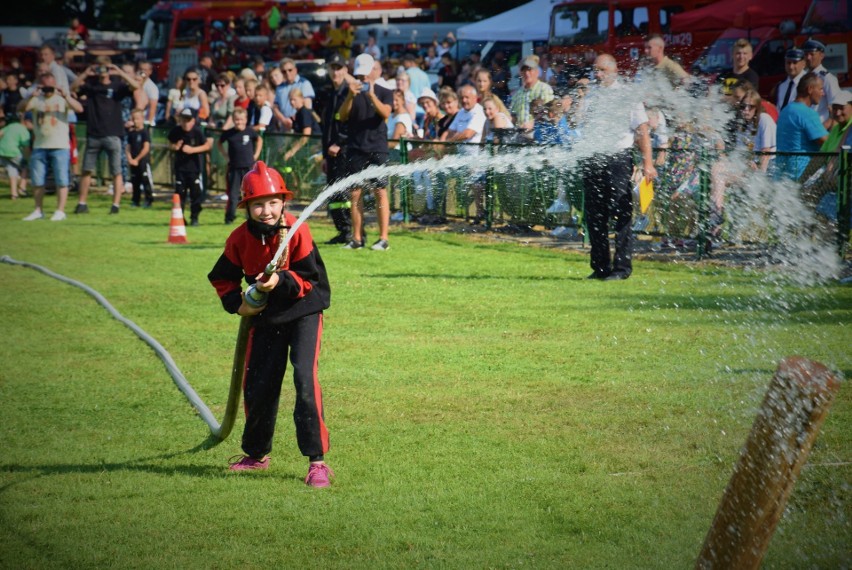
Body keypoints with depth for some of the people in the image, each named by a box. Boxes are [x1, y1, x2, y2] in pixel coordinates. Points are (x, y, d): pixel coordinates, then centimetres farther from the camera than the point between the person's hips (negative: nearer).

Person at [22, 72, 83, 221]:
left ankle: (60, 211, 1)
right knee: (37, 181, 6)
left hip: (60, 146, -3)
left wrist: (66, 97, -25)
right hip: (39, 146, 3)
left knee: (61, 181, -4)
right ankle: (38, 210, 15)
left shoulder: (62, 98, 2)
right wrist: (31, 96, -28)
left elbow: (79, 109, -11)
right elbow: (22, 107, -11)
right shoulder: (36, 100, 6)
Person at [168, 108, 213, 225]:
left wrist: (192, 150, -17)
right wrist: (174, 146, -12)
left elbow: (207, 145, -6)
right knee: (179, 192, 4)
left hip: (195, 167, -2)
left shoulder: (197, 132, -11)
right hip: (180, 166, 2)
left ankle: (194, 217, 12)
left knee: (196, 193, 0)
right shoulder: (175, 131, -4)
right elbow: (170, 144, 11)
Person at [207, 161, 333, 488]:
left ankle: (317, 461, -17)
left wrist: (282, 282, -30)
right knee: (256, 386, 9)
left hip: (303, 313, -4)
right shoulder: (240, 238, -7)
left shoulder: (296, 232, -18)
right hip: (265, 318, 4)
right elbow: (222, 277, 8)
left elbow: (312, 279, -15)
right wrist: (236, 303, -8)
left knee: (304, 378, -20)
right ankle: (256, 455, 33)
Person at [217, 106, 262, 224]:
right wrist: (225, 156, 6)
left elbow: (259, 140, 16)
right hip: (234, 167, 0)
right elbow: (219, 143, 14)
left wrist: (256, 154, 9)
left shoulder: (250, 132, -3)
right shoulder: (228, 133, -4)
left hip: (249, 166, 0)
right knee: (233, 194, 2)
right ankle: (230, 217, 8)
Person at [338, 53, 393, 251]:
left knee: (380, 192, -7)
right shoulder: (350, 91, 9)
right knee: (355, 192, 1)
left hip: (377, 148, -2)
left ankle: (383, 238, -6)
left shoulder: (384, 93, 5)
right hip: (355, 148, 2)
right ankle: (357, 238, 7)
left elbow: (385, 113, -13)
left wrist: (372, 95, -26)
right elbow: (342, 116, -3)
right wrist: (351, 96, -19)